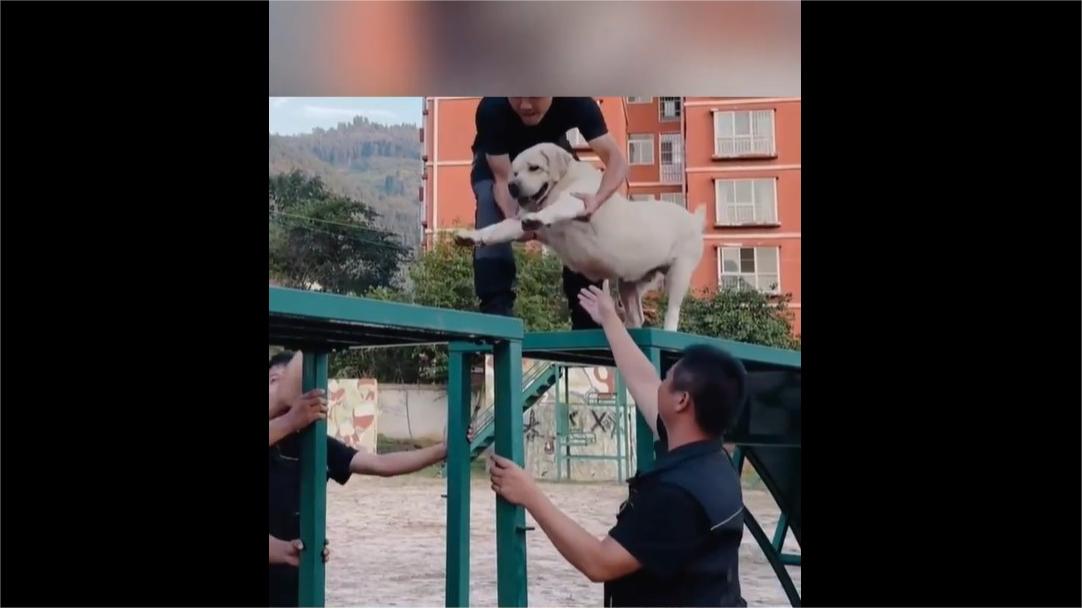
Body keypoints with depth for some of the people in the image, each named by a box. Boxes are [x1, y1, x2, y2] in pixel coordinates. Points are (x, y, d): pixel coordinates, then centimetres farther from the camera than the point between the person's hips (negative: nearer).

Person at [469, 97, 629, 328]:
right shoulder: (492, 109, -41)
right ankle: (496, 311, -23)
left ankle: (587, 314, -4)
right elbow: (503, 179, -36)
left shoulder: (575, 101, -38)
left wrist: (597, 198, -61)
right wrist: (514, 217, -57)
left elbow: (616, 159, -41)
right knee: (493, 218, -26)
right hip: (496, 158, -1)